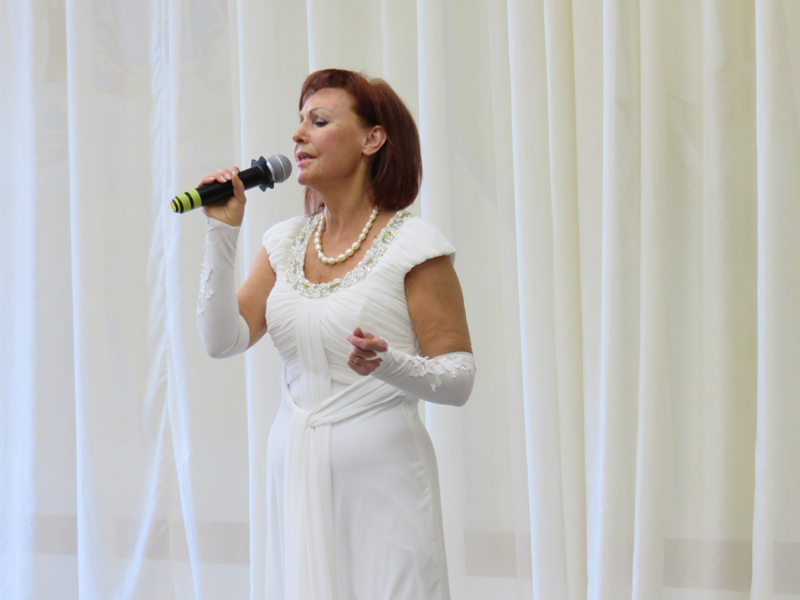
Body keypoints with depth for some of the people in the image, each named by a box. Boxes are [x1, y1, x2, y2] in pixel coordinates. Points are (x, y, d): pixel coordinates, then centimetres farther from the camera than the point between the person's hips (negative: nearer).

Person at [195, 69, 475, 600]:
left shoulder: (413, 246, -7)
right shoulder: (285, 243, 10)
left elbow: (459, 379, -9)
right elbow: (223, 341, 2)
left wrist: (388, 365, -28)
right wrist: (223, 232, -2)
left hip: (379, 476, -5)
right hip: (296, 473, 5)